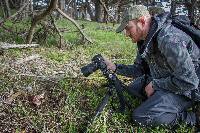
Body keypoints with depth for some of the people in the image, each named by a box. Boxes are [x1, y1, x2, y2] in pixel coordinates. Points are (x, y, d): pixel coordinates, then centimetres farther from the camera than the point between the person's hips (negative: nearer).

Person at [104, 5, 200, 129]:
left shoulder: (168, 38, -31)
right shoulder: (145, 41, 0)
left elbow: (189, 81, -31)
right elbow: (139, 70, 9)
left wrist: (154, 84, -19)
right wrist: (115, 67, -4)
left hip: (186, 89, -9)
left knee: (140, 116, -20)